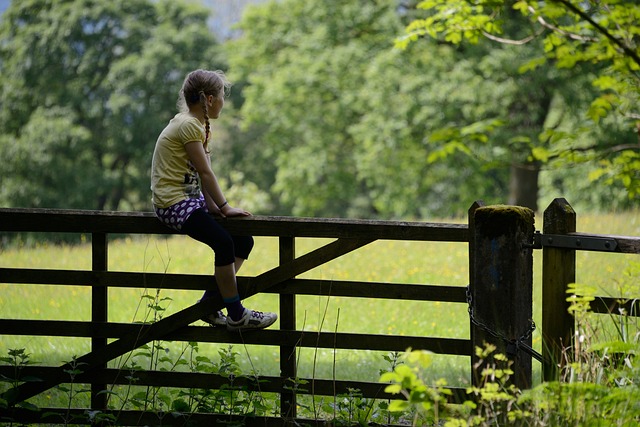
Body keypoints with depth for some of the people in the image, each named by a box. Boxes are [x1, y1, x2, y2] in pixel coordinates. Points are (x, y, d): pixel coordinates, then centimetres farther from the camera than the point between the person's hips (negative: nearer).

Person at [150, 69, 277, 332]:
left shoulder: (196, 124, 16)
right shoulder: (188, 125, -15)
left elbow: (202, 173, 9)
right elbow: (205, 172, -16)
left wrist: (213, 206, -1)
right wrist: (224, 207, -12)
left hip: (190, 199, 11)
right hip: (173, 202, -11)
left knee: (243, 240, 5)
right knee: (223, 242, -27)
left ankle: (209, 304, 7)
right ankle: (236, 315, -19)